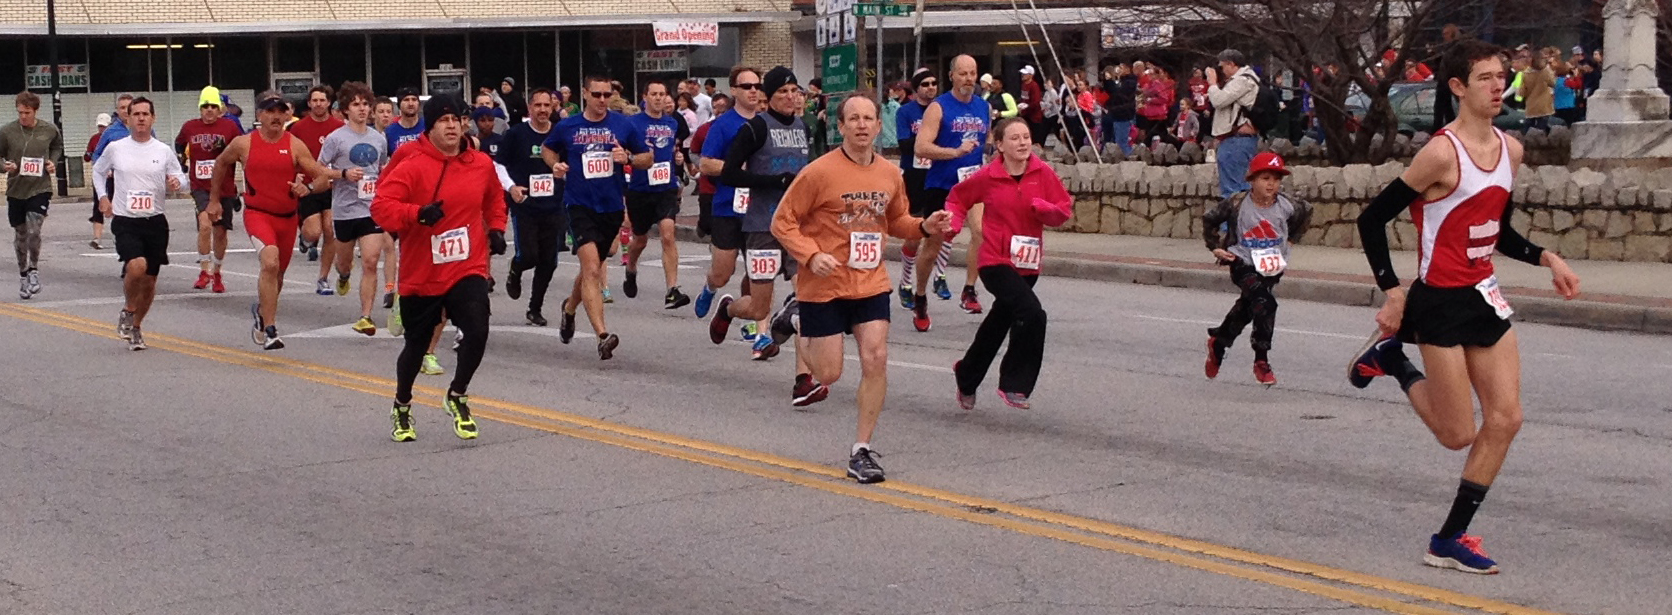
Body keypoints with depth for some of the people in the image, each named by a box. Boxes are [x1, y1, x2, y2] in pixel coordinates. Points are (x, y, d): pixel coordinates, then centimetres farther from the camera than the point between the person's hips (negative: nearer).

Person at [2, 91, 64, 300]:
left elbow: (57, 147, 19)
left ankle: (34, 270, 7)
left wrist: (53, 162, 1)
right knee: (20, 234, 11)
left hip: (40, 189, -1)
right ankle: (23, 274, 29)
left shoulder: (49, 130, -3)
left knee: (33, 231, -16)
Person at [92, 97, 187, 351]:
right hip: (125, 222, -2)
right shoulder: (115, 148, 2)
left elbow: (181, 177, 10)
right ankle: (128, 310, 2)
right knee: (137, 266, -26)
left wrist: (176, 183, -12)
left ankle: (136, 327, 29)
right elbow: (98, 171, 19)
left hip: (155, 222, 2)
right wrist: (103, 197, 8)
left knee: (149, 280, 7)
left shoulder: (164, 151, 3)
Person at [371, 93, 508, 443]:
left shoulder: (481, 164, 2)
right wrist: (418, 214, -34)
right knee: (417, 345, 13)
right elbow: (381, 206, -20)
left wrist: (496, 229, 9)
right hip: (420, 274, -2)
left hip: (468, 269, 2)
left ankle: (457, 397, 8)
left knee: (477, 332, -19)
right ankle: (401, 408, 40)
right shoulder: (412, 166, -12)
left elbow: (494, 199, 23)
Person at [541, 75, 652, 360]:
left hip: (612, 207, 3)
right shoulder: (566, 127, 0)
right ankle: (602, 336, -25)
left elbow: (647, 158, 9)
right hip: (580, 205, -3)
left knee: (592, 269, 19)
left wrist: (628, 158, -11)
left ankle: (570, 308, 49)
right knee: (591, 268, -18)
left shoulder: (622, 125, 2)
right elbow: (547, 149, 19)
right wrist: (556, 165, -2)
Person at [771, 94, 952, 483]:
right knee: (830, 373, 2)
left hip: (871, 283, 4)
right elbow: (783, 222, -9)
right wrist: (811, 256, -24)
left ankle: (861, 451, 6)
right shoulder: (819, 172, -14)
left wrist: (924, 227, -2)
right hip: (824, 285, -4)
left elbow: (896, 220, 18)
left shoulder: (890, 174, 3)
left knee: (876, 360, -7)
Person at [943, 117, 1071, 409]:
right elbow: (957, 198, 7)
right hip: (995, 261, -5)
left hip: (1027, 264, 5)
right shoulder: (987, 177, -9)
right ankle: (1014, 385, -11)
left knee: (998, 324, 19)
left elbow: (1065, 209, 0)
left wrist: (1044, 207, -19)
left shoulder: (1042, 172, -4)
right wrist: (954, 223, -9)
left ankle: (967, 376, 43)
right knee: (1032, 313, -24)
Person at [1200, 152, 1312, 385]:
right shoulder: (1237, 204, -16)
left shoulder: (1287, 206, -10)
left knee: (1246, 309, 17)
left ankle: (1218, 342, 45)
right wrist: (1215, 247, -3)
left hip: (1272, 268, 4)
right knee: (1265, 305, -24)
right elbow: (1209, 220, -1)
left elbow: (1307, 212, 12)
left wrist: (1291, 238, 11)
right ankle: (1261, 362, -15)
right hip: (1244, 264, -4)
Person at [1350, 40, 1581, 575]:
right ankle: (1389, 357, 22)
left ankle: (1450, 540, 10)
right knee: (1459, 434, -2)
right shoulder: (1442, 153, -17)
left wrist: (1545, 259, 3)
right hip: (1441, 302, -7)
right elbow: (1372, 219, -13)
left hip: (1485, 296, 8)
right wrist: (1392, 292, -16)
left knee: (1505, 419, 1)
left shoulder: (1510, 150, 7)